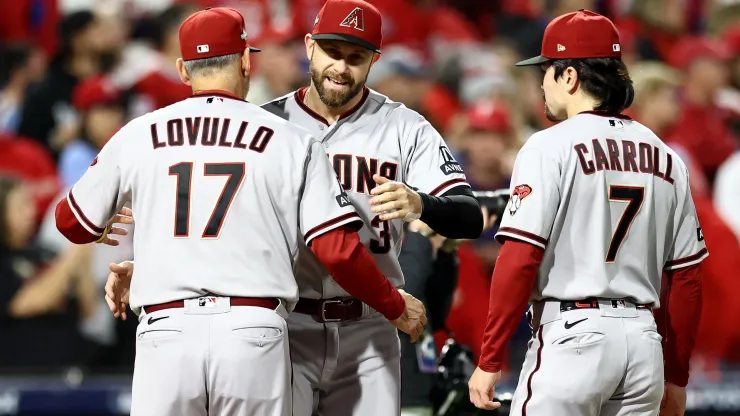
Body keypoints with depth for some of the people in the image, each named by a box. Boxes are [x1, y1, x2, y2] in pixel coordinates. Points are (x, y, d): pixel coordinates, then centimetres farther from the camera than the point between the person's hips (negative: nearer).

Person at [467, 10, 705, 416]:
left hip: (573, 335, -6)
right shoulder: (665, 157, 12)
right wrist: (677, 377, 19)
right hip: (644, 338, 6)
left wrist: (489, 361, -10)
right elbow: (687, 276, 13)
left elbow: (520, 259, -13)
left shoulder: (550, 147, -5)